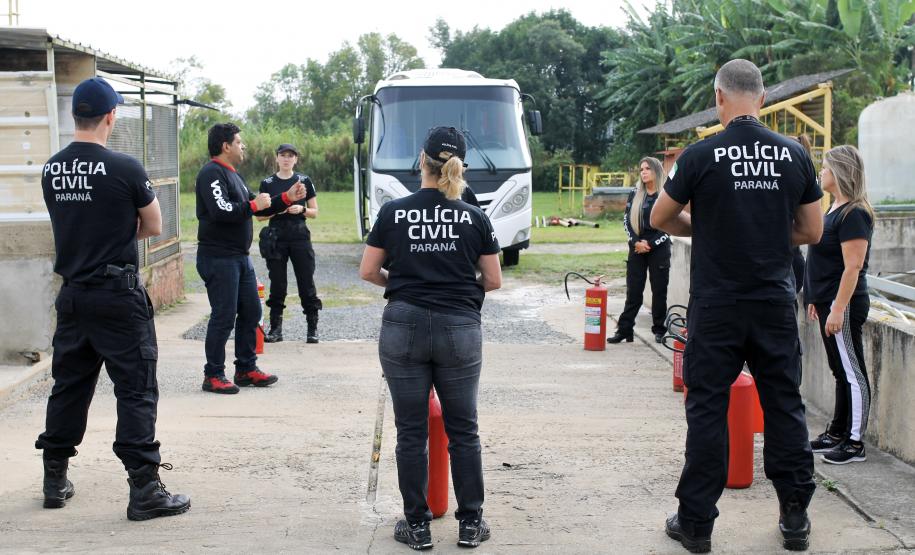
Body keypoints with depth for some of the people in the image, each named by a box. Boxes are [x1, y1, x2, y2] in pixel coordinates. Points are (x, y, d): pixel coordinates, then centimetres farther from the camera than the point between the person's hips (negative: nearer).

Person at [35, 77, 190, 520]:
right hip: (118, 296, -6)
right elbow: (153, 227, -1)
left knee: (69, 385, 16)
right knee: (136, 390, -2)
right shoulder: (124, 168, -13)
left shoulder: (52, 170, 5)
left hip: (72, 294, 6)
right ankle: (144, 490, -2)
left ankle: (55, 482, 25)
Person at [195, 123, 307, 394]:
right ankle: (213, 376, 1)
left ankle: (246, 369, 23)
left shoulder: (233, 175, 20)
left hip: (239, 257, 10)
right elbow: (222, 211, -27)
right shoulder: (212, 173, -13)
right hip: (218, 257, -10)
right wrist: (254, 205, -17)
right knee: (224, 316, -7)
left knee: (251, 311, 13)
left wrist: (287, 198, 14)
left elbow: (256, 207, 24)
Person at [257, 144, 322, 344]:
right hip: (276, 238, 0)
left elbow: (314, 212, 9)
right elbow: (260, 215, 7)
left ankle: (312, 328, 4)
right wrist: (276, 209, -11)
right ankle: (276, 329, 10)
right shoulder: (267, 183, 6)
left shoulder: (304, 181, 6)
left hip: (300, 237, 0)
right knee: (277, 284, 2)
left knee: (306, 282, -2)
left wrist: (301, 209, -11)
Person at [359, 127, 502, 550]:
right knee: (463, 431, 11)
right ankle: (470, 524, 16)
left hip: (403, 328, 0)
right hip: (460, 330, 0)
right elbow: (493, 281, 6)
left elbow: (368, 272, 4)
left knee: (411, 432, 7)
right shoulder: (475, 218, 0)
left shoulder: (393, 212, -1)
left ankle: (417, 526, 12)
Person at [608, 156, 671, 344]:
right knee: (633, 291, 3)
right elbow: (627, 219, 5)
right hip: (637, 248, 3)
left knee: (659, 290, 3)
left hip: (659, 249, -3)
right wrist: (636, 242, -8)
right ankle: (624, 330, 4)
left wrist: (650, 244, -11)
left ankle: (659, 330, 11)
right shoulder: (635, 194, 7)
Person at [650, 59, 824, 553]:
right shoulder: (794, 154, 0)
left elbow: (659, 219, 3)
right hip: (776, 304, 3)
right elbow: (812, 232, 7)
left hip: (716, 306, -3)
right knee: (784, 406, 11)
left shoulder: (702, 156, -9)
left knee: (707, 409, 4)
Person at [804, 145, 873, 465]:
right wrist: (817, 300, 21)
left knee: (852, 373, -5)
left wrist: (838, 309, -24)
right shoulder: (836, 208, 13)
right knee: (841, 371, 16)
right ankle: (837, 432, 25)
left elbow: (853, 266, -22)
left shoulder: (853, 214, -17)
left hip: (843, 305, -10)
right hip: (829, 301, 10)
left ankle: (855, 444, -1)